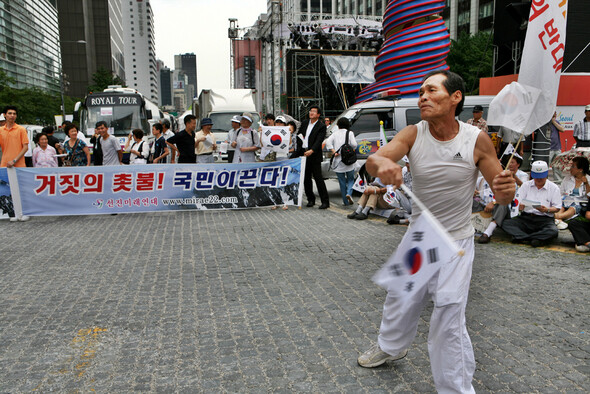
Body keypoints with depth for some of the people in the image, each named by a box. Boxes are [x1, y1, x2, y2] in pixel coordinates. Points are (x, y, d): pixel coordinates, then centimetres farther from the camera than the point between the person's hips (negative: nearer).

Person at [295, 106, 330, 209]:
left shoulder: (321, 126, -5)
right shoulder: (304, 123, 13)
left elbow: (319, 141, -16)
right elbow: (299, 136, 18)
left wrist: (312, 151, -31)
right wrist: (298, 151, 6)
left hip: (314, 156, -6)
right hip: (303, 154, 6)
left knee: (318, 178, -8)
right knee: (306, 178, 10)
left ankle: (325, 201, -3)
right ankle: (310, 199, 22)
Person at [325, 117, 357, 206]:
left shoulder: (335, 133, 7)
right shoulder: (349, 133, 1)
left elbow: (328, 142, -8)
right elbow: (354, 144, -11)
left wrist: (333, 152, -9)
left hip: (338, 162, 2)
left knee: (342, 182, 9)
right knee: (350, 179, 15)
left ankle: (346, 201, 12)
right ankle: (349, 193, -12)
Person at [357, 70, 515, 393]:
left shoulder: (477, 140, -15)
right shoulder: (413, 134, -11)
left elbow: (502, 194, -9)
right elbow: (371, 161, -26)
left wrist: (506, 190, -34)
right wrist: (381, 162, -51)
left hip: (455, 244, -3)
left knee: (448, 316, -4)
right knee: (400, 298, 19)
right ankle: (391, 346, 51)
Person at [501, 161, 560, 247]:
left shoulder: (554, 188, 8)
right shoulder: (526, 185, 13)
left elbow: (557, 208, 4)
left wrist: (547, 210, -18)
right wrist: (520, 207, -20)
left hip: (545, 219, -2)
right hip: (526, 217, 2)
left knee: (553, 231, -35)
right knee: (506, 223, -26)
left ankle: (521, 237, -36)